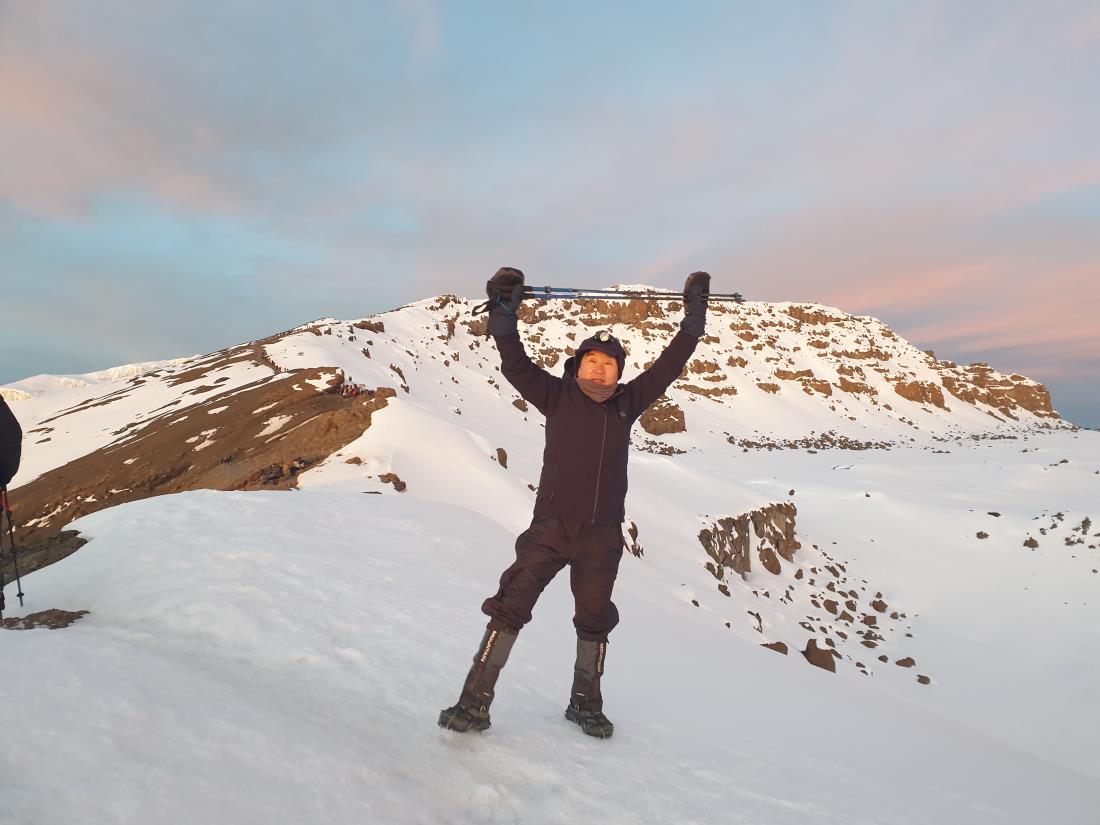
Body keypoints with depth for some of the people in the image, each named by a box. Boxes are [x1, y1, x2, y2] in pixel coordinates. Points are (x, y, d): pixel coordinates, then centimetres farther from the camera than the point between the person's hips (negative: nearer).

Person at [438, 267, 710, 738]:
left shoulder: (627, 403, 9)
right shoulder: (557, 397, 3)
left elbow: (669, 365, 12)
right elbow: (515, 366, -5)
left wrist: (695, 313, 15)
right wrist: (504, 312, -12)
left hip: (602, 533, 3)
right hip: (551, 526, -3)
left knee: (595, 618, 14)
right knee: (511, 606, -9)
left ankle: (585, 703, 32)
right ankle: (476, 700, -1)